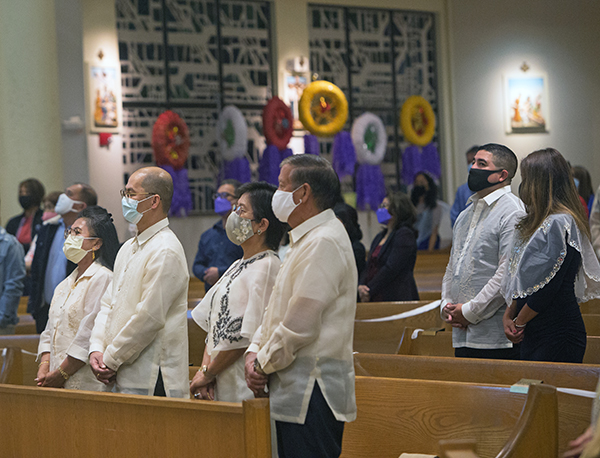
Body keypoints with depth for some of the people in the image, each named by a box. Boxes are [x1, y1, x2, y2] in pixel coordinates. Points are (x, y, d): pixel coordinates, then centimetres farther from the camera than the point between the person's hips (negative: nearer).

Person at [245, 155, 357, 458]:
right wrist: (254, 352, 6)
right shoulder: (305, 240, 20)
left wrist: (264, 364, -8)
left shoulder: (324, 242, -16)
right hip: (295, 393, 10)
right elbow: (276, 310, 21)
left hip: (311, 396, -10)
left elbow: (299, 326, -20)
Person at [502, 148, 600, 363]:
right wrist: (509, 315, 7)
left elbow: (548, 286, -18)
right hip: (534, 336, 9)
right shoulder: (542, 222, 16)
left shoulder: (559, 223, -15)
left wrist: (519, 322, -8)